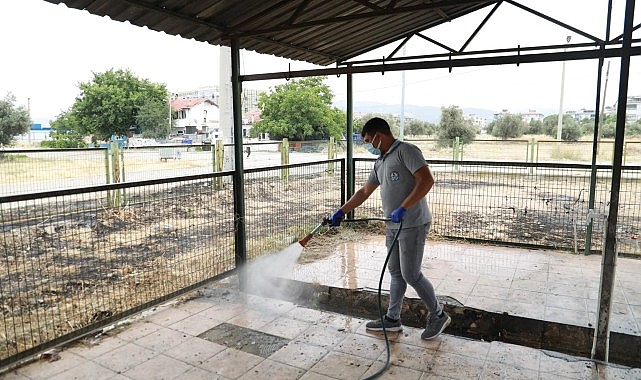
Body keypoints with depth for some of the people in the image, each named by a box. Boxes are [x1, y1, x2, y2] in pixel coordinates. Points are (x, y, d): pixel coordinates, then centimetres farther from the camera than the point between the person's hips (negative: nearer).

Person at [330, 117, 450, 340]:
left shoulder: (406, 151, -11)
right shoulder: (381, 163, 16)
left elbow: (427, 180, -21)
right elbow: (364, 192, 23)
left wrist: (403, 208, -25)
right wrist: (342, 212, 20)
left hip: (412, 225, -9)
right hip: (393, 226, 9)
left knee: (411, 275, -3)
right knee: (396, 273, 14)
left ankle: (438, 316, 16)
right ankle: (392, 319, 25)